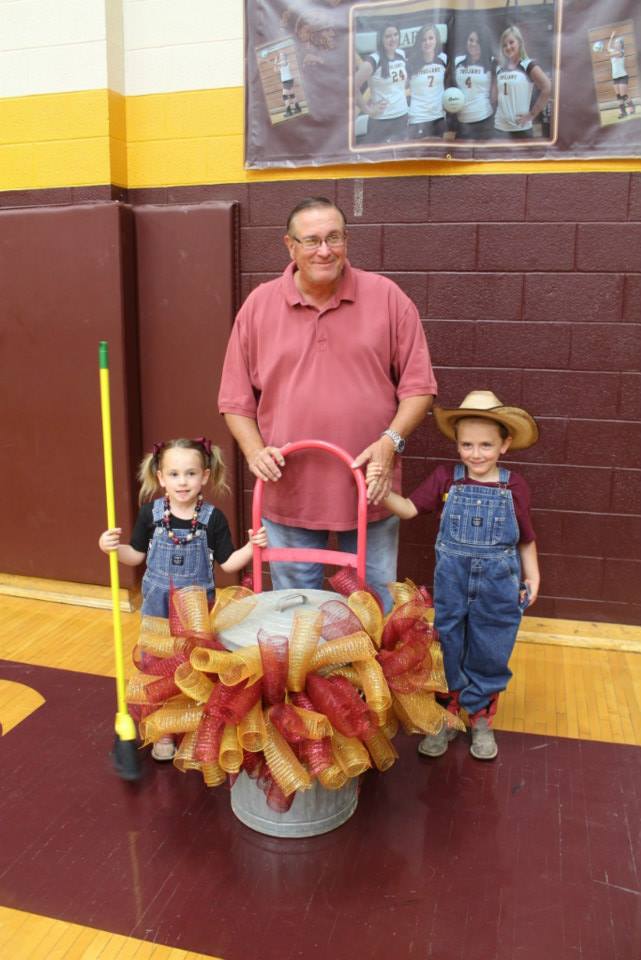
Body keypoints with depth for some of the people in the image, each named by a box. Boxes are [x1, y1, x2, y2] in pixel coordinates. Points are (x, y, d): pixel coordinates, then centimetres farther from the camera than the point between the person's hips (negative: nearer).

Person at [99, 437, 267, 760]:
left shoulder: (213, 518, -10)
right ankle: (163, 733, 31)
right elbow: (136, 555, 4)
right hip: (158, 606, 1)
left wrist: (252, 546, -19)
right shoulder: (151, 513, -7)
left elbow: (227, 563, -5)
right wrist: (113, 548, -14)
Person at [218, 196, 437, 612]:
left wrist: (390, 441, -16)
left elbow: (418, 385, -1)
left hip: (369, 492, -1)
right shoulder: (258, 305, 1)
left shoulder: (388, 298, -2)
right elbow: (236, 399, 5)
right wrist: (255, 450, -11)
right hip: (289, 493, 1)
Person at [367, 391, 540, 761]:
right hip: (452, 579, 1)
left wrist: (532, 577, 4)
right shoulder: (446, 478, -5)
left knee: (488, 654, 12)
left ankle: (482, 718, 33)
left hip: (498, 583, 0)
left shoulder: (514, 486, -5)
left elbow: (526, 538, 5)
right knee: (448, 650, 12)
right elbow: (410, 508, -8)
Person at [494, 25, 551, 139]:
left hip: (521, 128, -5)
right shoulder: (499, 68, 12)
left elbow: (547, 88, -11)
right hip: (500, 127, 5)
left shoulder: (528, 65, -3)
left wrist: (532, 114, -12)